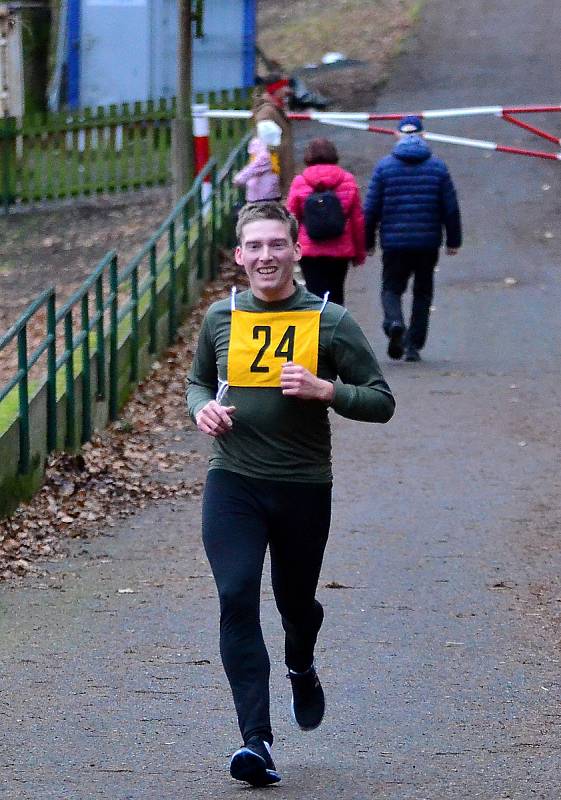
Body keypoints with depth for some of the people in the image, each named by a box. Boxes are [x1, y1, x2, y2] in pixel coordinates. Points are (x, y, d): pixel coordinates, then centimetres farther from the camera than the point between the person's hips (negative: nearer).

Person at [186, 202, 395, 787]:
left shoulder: (330, 322, -4)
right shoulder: (221, 318, 4)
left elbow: (381, 402, -1)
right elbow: (198, 381, 22)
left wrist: (324, 390, -19)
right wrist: (202, 408, -2)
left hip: (305, 487, -1)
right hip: (233, 482, 1)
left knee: (296, 601, 15)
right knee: (237, 600, -15)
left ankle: (301, 669, 52)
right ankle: (256, 740, -17)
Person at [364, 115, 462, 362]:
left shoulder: (384, 166, -2)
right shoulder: (437, 166, 2)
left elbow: (371, 208, -1)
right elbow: (451, 207, 3)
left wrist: (368, 241, 9)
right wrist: (453, 240, 13)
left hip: (394, 242, -1)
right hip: (428, 242, 1)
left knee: (391, 288, 9)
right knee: (423, 292, 12)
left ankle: (394, 322, -22)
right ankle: (414, 344, 9)